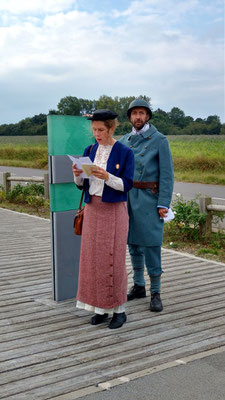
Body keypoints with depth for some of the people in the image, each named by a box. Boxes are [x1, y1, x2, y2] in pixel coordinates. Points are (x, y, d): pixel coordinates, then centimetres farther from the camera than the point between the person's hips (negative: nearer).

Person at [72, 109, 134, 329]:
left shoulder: (125, 152, -7)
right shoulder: (90, 151, 8)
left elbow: (127, 185, -11)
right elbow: (81, 184, 8)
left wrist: (106, 177, -27)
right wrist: (77, 174, -14)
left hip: (114, 211, -5)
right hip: (93, 209, 5)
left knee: (114, 260, -2)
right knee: (94, 258, 6)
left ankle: (119, 310, 11)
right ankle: (101, 308, 18)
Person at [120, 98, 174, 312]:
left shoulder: (159, 140, -4)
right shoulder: (125, 140, 12)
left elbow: (167, 173, -8)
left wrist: (163, 204, -13)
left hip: (149, 199, -5)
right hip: (128, 198, 6)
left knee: (151, 243, -6)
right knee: (133, 242, 11)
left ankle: (155, 292, 3)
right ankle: (138, 286, 24)